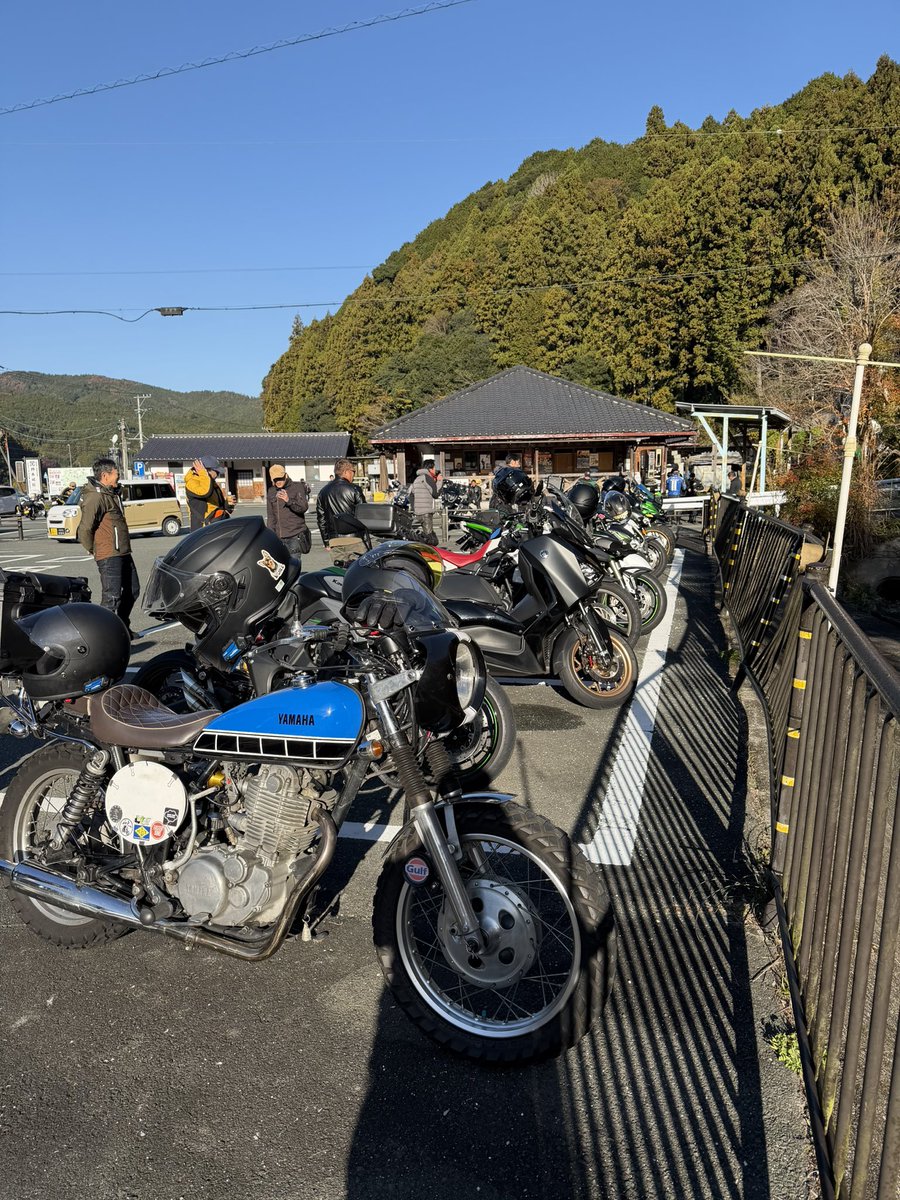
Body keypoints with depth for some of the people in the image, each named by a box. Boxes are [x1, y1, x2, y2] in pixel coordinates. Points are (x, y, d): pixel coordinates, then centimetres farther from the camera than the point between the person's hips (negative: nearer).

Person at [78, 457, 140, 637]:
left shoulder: (111, 493, 16)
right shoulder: (95, 497, -16)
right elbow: (85, 529, -21)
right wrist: (92, 550, -10)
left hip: (123, 552, 10)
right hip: (108, 555, -10)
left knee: (132, 590, 18)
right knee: (112, 597, -11)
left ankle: (122, 628, 31)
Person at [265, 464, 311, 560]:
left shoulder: (297, 487, 0)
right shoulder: (271, 492, 15)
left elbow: (304, 507, -14)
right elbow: (270, 515, 20)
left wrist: (289, 500, -30)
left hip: (295, 535, -5)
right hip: (279, 537, 5)